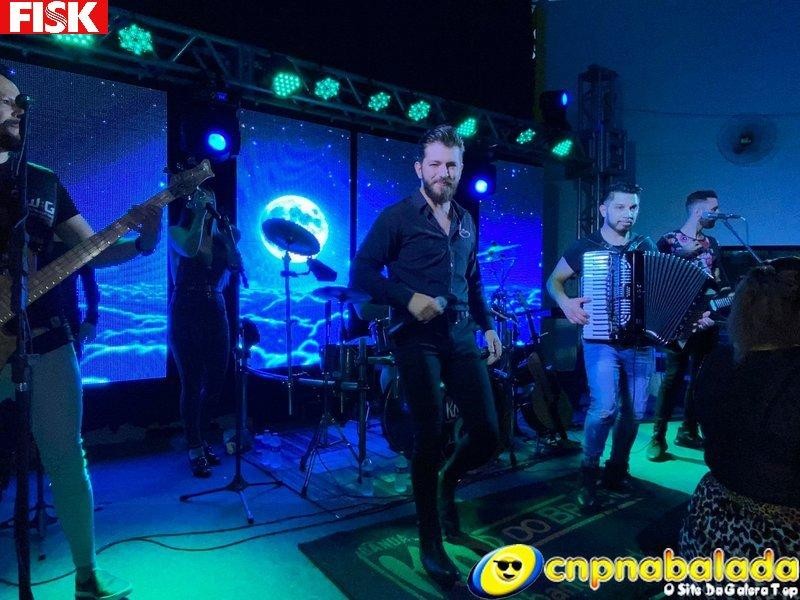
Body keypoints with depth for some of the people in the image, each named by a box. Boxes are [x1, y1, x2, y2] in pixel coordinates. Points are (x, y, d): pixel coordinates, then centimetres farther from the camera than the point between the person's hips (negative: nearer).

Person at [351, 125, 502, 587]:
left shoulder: (467, 222, 15)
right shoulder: (397, 217, -3)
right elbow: (362, 272, -8)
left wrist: (488, 326, 14)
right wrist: (409, 298, -20)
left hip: (462, 338, 6)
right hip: (418, 339, -5)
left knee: (487, 432, 1)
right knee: (430, 438, -3)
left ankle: (447, 484, 34)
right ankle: (431, 544, 17)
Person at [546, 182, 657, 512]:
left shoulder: (647, 247, 10)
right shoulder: (585, 246, 1)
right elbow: (553, 280, 7)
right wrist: (566, 303, -13)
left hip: (641, 342, 4)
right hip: (601, 341, -3)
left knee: (635, 411, 6)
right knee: (605, 406, -18)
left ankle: (617, 468, 29)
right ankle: (588, 474, 2)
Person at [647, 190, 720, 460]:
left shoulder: (712, 243, 13)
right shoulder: (669, 241, -4)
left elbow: (716, 283, 14)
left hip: (706, 320, 6)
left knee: (700, 377, 10)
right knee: (673, 377, -8)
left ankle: (687, 431, 22)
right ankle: (658, 437, -2)